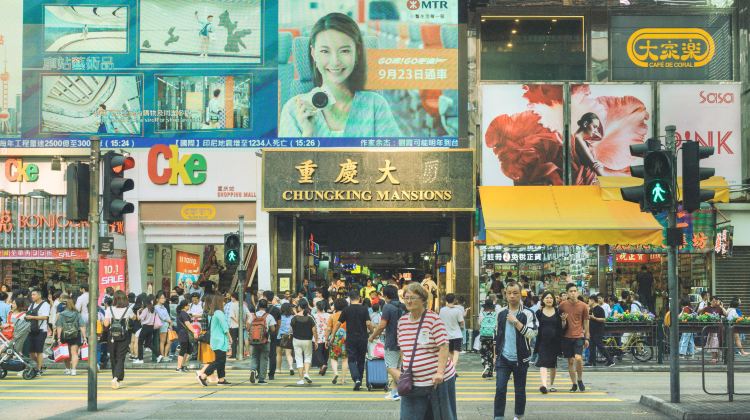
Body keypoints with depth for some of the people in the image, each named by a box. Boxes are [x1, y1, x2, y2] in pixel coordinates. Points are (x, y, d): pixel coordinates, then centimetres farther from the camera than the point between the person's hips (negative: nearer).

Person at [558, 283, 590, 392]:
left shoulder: (583, 306, 0)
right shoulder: (563, 304, 1)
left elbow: (586, 322, 7)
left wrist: (587, 338, 6)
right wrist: (562, 319, -11)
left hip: (579, 336, -2)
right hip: (566, 336, 2)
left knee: (578, 358, -18)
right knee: (570, 361, 5)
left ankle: (580, 380, 5)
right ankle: (574, 384, 18)